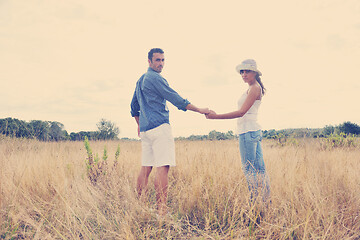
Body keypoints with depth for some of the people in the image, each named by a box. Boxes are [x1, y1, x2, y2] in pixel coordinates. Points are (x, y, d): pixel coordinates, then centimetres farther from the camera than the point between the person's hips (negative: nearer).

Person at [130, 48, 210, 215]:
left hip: (145, 129, 10)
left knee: (146, 168, 10)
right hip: (159, 127, -9)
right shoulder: (155, 78, -7)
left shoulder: (140, 80, 21)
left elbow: (134, 106, 28)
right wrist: (199, 110, -5)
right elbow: (176, 99, -10)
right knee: (163, 167, -12)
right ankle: (161, 209, -15)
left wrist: (139, 124, 38)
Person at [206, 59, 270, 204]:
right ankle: (266, 201, 13)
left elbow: (241, 112, -17)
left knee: (249, 170, -8)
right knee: (259, 169, 9)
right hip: (254, 131, 10)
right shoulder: (254, 89, 21)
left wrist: (216, 116, -19)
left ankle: (253, 201, -5)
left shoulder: (254, 88, -8)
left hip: (248, 131, -10)